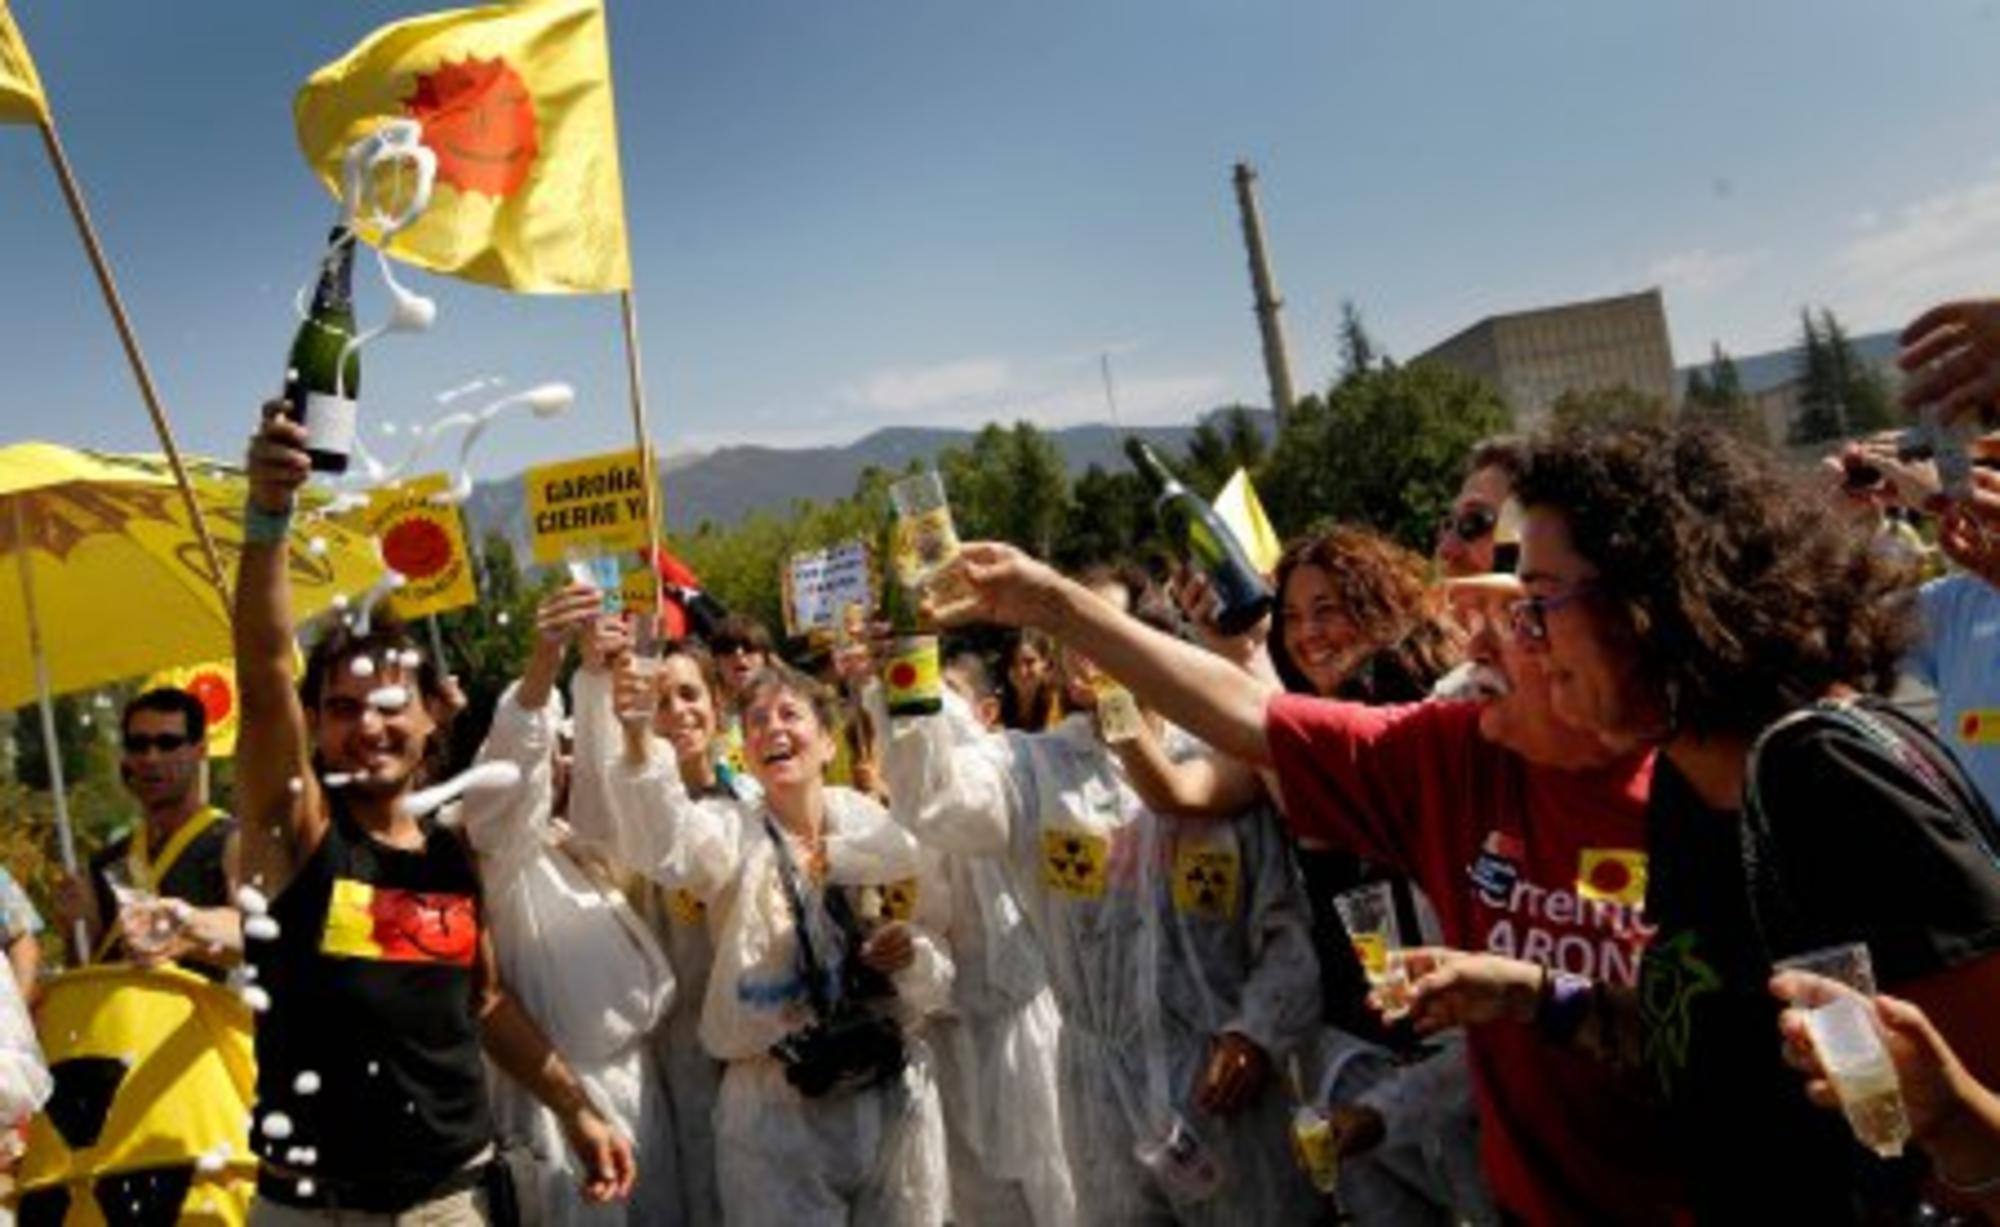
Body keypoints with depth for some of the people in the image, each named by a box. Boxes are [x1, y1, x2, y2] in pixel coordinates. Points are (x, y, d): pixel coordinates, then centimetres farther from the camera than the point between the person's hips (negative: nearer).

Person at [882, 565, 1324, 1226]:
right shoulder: (1033, 767, 1)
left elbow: (1286, 927, 0)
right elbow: (932, 801, -19)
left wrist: (1259, 1032, -10)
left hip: (1224, 1079, -1)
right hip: (1102, 1093, 1)